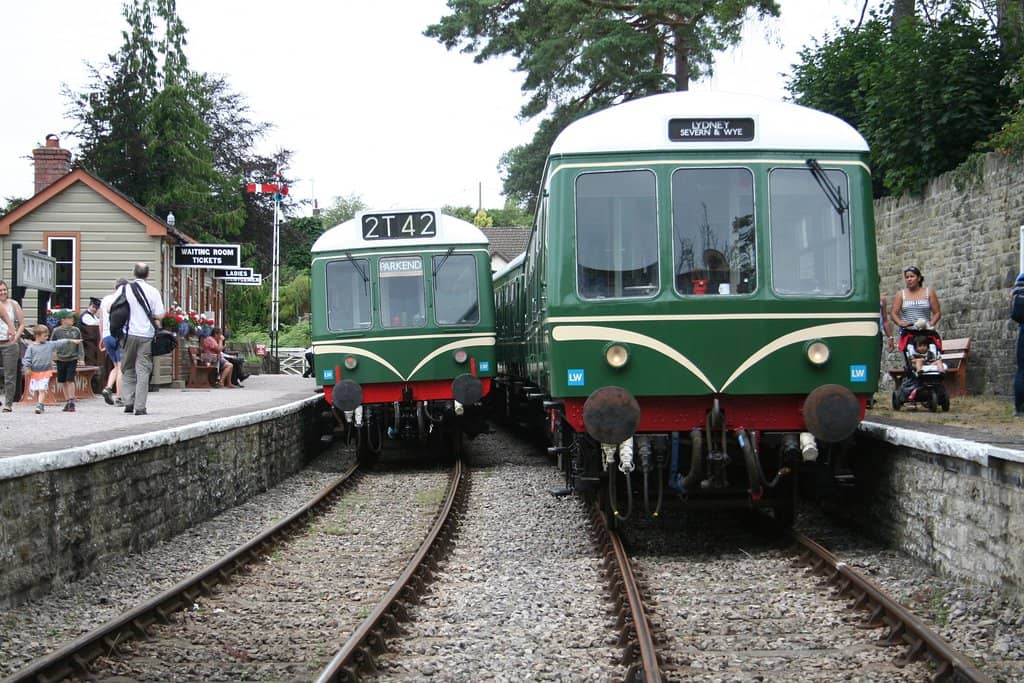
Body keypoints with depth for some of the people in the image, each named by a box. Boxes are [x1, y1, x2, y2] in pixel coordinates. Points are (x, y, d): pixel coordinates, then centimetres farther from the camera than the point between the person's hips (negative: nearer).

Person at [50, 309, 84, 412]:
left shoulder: (76, 330, 1)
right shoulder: (57, 331, -2)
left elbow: (80, 345, 4)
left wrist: (81, 358, -1)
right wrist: (53, 352, -3)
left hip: (72, 359, -1)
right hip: (61, 359, 1)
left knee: (70, 380, -10)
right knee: (64, 382, 8)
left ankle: (72, 402, -7)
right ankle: (67, 401, 18)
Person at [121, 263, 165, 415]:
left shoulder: (125, 289, 0)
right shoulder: (153, 291, -2)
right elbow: (159, 315, -4)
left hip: (129, 334, 1)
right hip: (147, 335, -1)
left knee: (127, 370, 14)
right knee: (143, 371, 2)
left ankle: (129, 402, 4)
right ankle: (140, 407, -2)